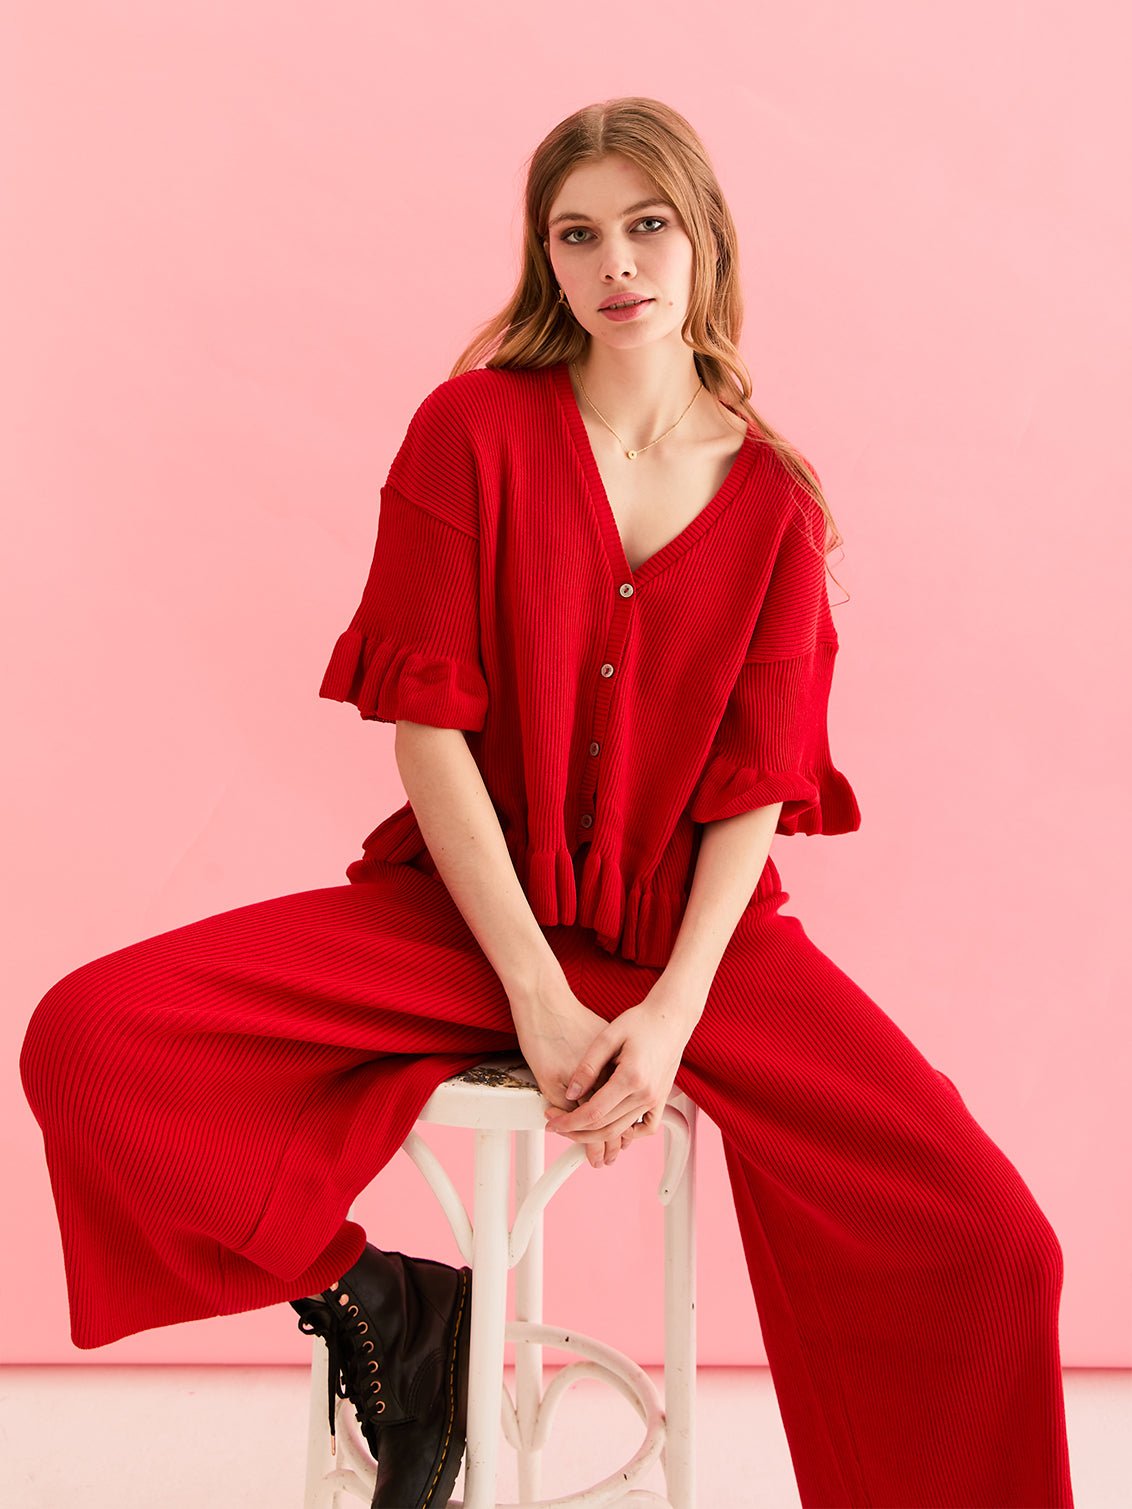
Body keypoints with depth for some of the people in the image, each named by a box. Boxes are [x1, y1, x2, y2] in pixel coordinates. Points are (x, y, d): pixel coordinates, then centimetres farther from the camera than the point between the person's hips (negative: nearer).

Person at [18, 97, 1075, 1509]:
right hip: (463, 910, 0)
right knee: (86, 1043, -20)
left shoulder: (774, 501, 3)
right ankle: (384, 1305, 3)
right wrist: (539, 997, -15)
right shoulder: (474, 428, -2)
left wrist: (672, 1014, -16)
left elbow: (756, 787, -1)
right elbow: (427, 723, -8)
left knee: (993, 1248, -19)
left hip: (696, 931, 1)